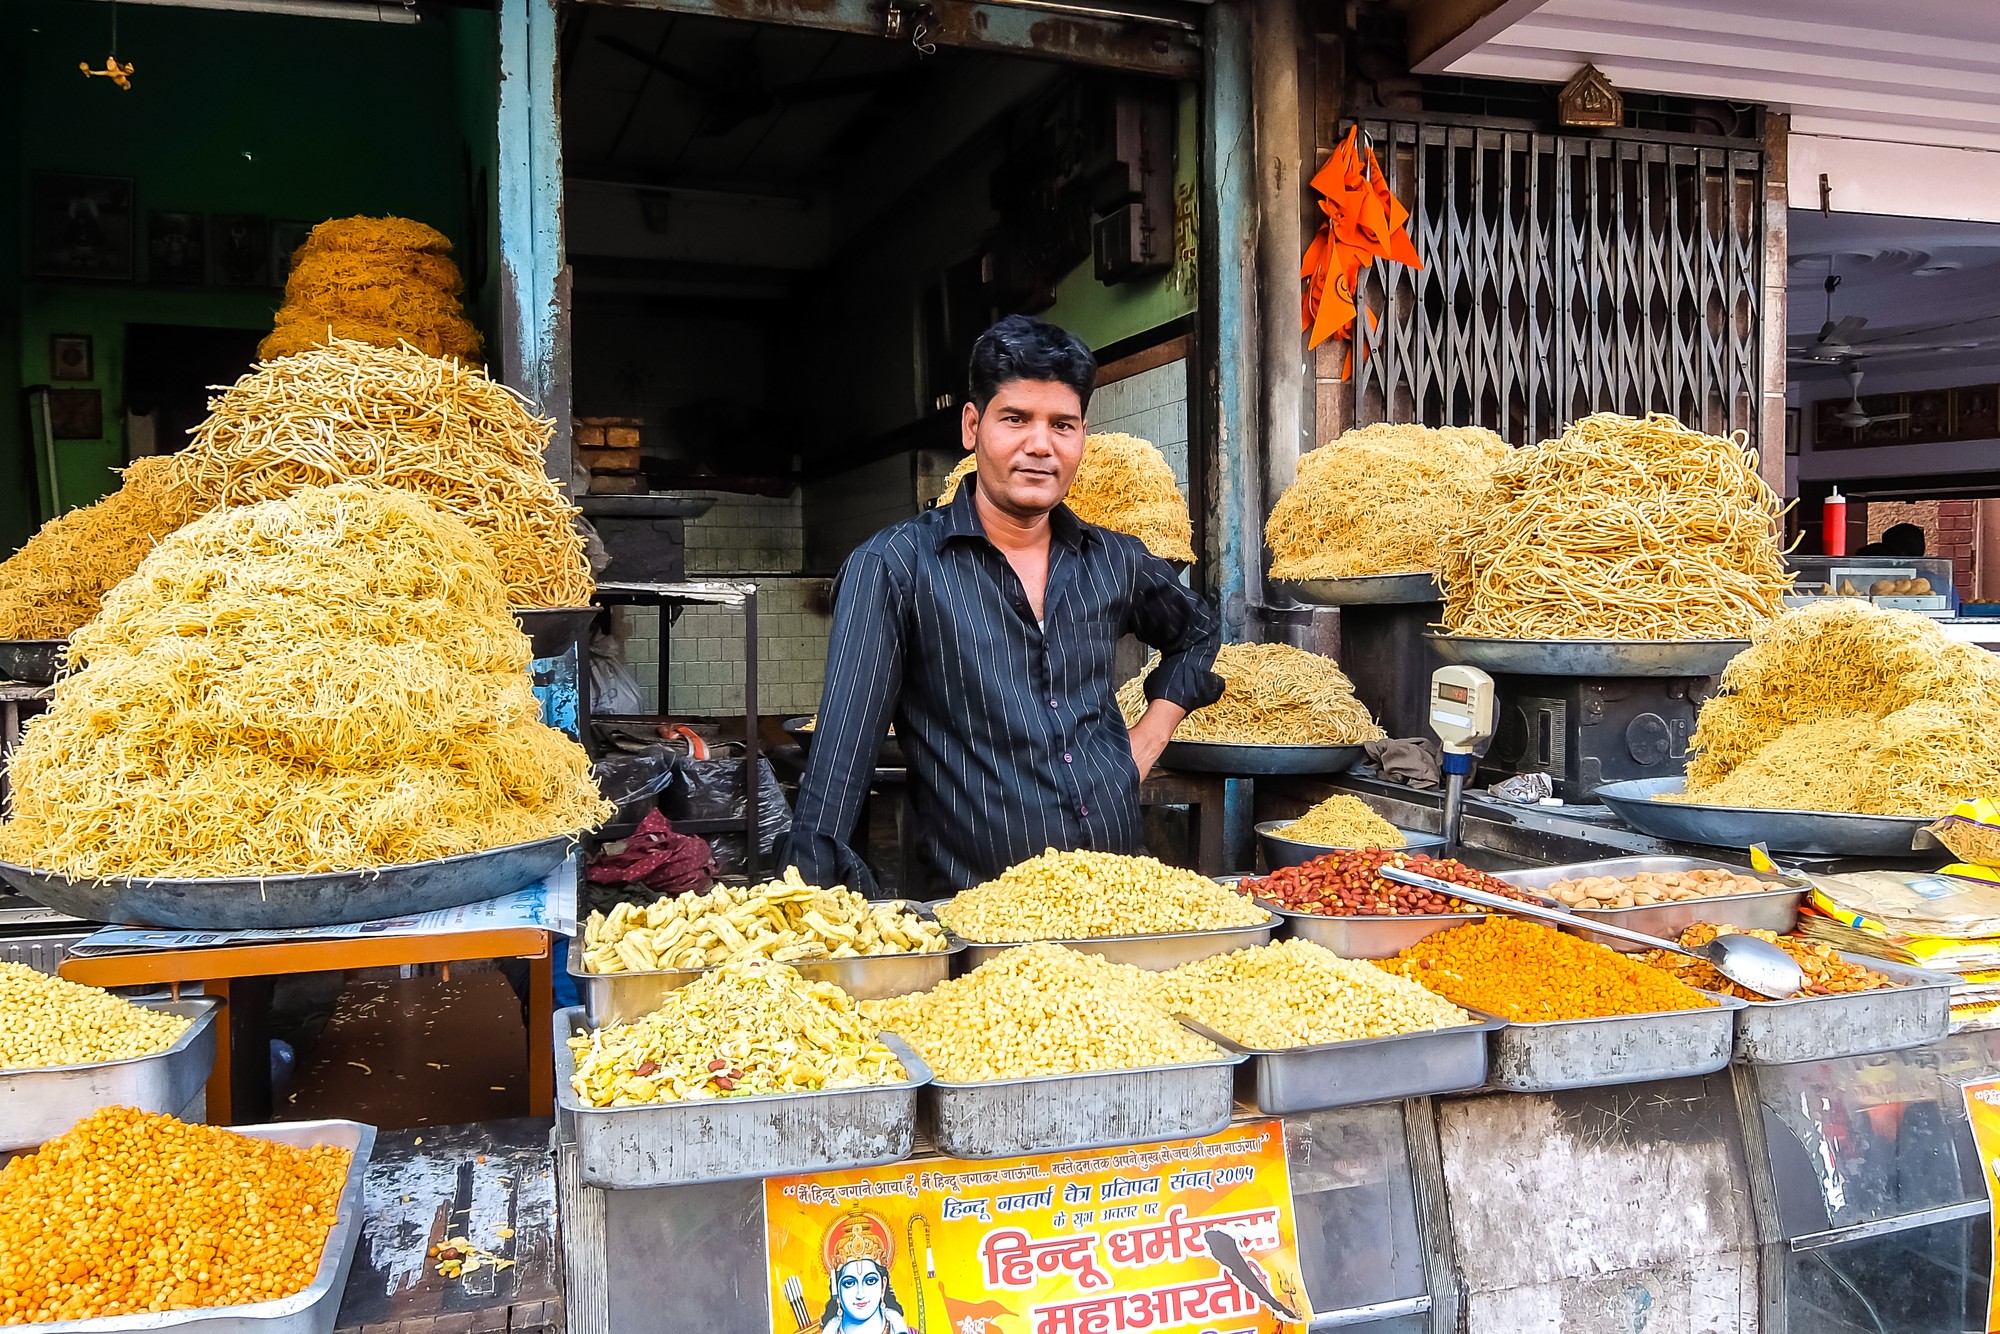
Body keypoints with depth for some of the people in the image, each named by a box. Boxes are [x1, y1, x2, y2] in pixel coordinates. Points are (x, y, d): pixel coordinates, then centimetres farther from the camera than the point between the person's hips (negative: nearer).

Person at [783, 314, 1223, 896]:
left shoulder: (1114, 562, 11)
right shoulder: (893, 567, -3)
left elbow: (1197, 631, 32)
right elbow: (842, 748, -11)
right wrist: (813, 890, -23)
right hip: (975, 907, -3)